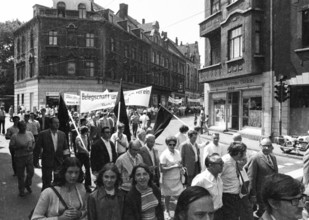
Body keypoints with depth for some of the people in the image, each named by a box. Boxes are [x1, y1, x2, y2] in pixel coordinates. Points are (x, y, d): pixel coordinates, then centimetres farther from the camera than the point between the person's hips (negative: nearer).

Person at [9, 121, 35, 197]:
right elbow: (11, 147, -7)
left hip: (29, 156, 3)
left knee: (31, 172, 4)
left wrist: (32, 147, -7)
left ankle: (27, 185, 33)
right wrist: (19, 147, -22)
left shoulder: (30, 133, 3)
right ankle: (21, 190, 25)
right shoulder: (14, 136, -8)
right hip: (19, 157, -3)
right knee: (20, 175, 7)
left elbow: (33, 142, 13)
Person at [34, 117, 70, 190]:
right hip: (47, 163, -3)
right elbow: (37, 148, -3)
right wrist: (35, 161, -2)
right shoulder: (43, 134, -7)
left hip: (59, 163, 3)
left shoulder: (62, 134, 3)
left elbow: (65, 148, 6)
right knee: (46, 183, 8)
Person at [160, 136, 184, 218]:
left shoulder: (177, 152, 1)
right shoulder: (164, 155, -16)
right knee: (167, 196, 11)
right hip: (168, 180, -4)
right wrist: (174, 166, -21)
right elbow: (162, 169, -20)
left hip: (177, 179, 4)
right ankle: (167, 211, 33)